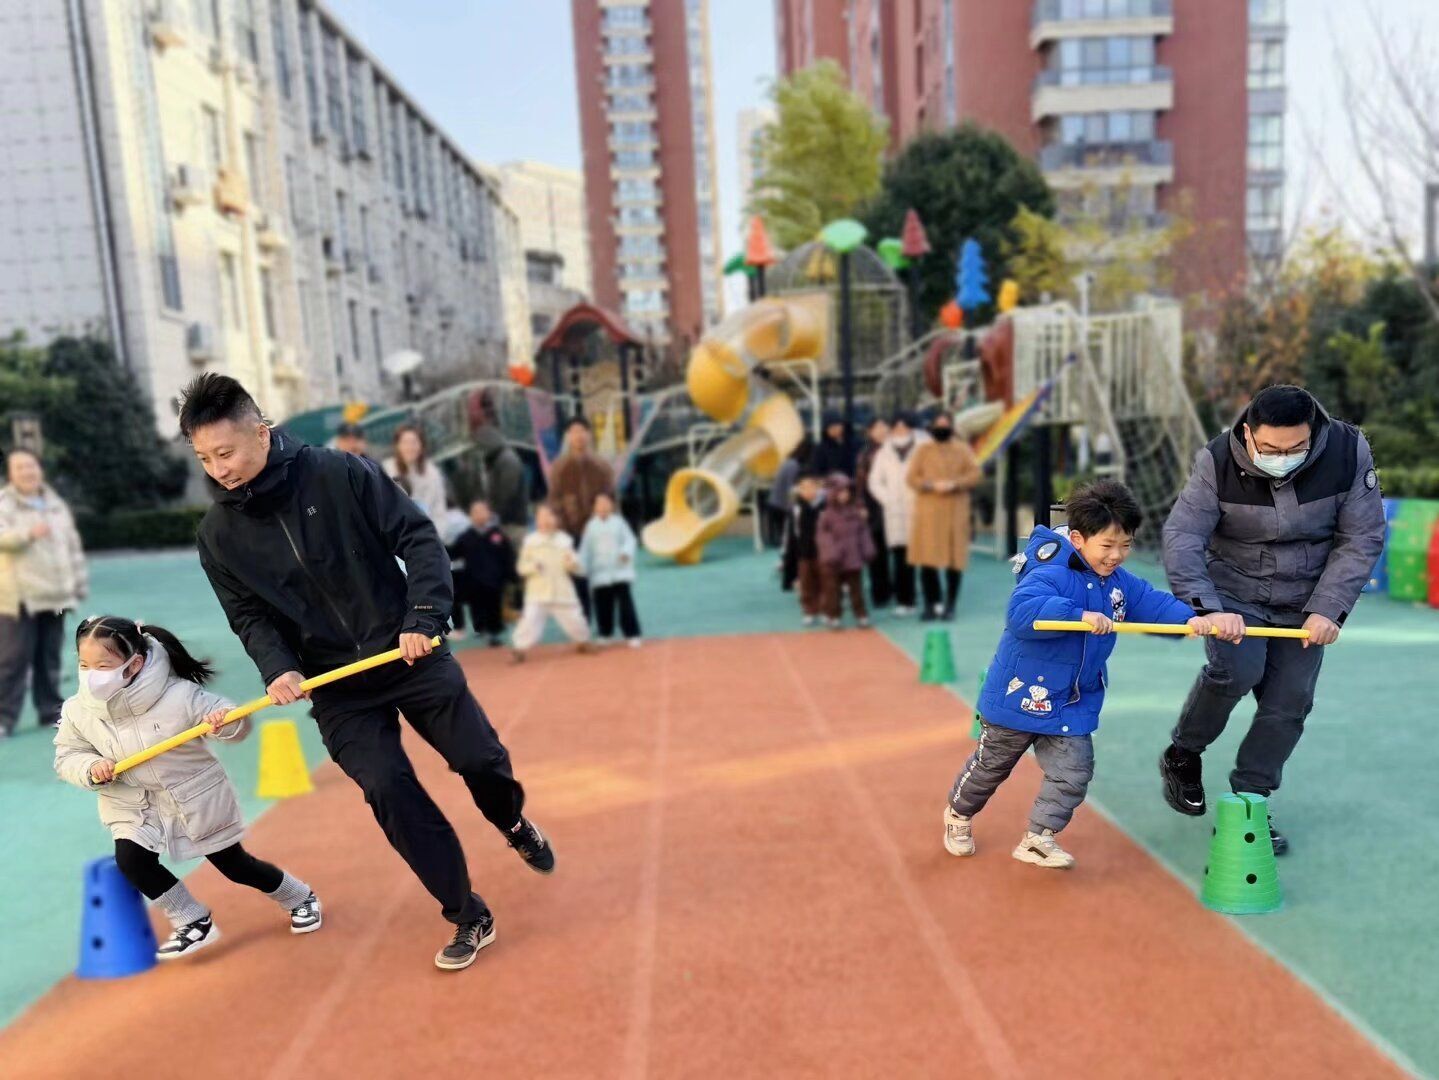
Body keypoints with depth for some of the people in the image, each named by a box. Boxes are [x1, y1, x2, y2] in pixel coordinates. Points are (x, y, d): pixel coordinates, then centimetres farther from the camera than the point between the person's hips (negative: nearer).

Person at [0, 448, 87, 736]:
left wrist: (80, 582, 20)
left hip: (55, 595, 5)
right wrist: (28, 533, -37)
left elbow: (73, 545, 21)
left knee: (50, 658, 11)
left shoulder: (56, 503, 17)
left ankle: (51, 712, 19)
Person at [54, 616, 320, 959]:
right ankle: (196, 922, 2)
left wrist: (224, 721, -43)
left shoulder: (179, 695, -26)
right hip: (132, 805, 4)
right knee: (130, 859, -21)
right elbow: (66, 756, -1)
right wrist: (91, 768, -23)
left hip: (197, 797, -3)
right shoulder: (78, 711, -14)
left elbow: (235, 722, -19)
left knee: (235, 865, 7)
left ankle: (301, 898, 33)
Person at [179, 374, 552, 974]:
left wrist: (423, 618, -20)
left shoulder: (341, 474, -11)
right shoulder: (217, 535, -2)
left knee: (482, 759, -2)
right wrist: (278, 668, -17)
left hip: (408, 653, -1)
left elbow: (419, 538, -10)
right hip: (335, 685, 2)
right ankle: (469, 918, 9)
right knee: (389, 792, -9)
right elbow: (248, 615, 2)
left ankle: (514, 825, 36)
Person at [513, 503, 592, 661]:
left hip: (563, 593, 1)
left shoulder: (564, 539, 1)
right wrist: (533, 567, -19)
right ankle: (520, 650, -1)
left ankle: (583, 643, 36)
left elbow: (579, 569, 3)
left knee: (575, 621, 11)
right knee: (529, 621, -12)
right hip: (537, 595, -1)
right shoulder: (530, 541, -1)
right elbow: (522, 567, 1)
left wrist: (572, 563, -19)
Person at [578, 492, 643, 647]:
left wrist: (626, 552, -24)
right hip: (600, 574, 2)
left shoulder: (619, 522, 3)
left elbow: (630, 539, -3)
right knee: (602, 606, 5)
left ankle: (632, 635, -1)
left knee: (625, 603, -7)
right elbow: (585, 550, 9)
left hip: (620, 571, -2)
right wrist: (583, 570, 5)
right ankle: (604, 634, 21)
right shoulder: (591, 526, 8)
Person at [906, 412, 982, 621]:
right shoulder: (923, 451, 9)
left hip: (955, 511, 0)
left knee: (955, 560, -2)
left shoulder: (963, 450, 10)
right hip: (927, 511, 0)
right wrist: (932, 485, -14)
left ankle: (950, 606, 7)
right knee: (926, 559, -4)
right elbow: (911, 478, 2)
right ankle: (931, 605, 5)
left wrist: (954, 484, -15)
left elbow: (975, 474, 1)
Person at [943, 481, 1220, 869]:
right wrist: (1080, 615, -45)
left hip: (1074, 702, 7)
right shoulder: (1049, 574, -26)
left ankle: (1038, 838, 18)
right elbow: (1021, 611, -41)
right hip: (1020, 695, -7)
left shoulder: (1120, 582, 2)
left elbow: (1154, 602, 2)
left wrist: (1189, 617, -16)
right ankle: (959, 813, 38)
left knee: (1073, 773, 3)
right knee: (991, 764, 13)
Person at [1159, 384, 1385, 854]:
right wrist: (1209, 608, -38)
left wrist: (1327, 609, -17)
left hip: (1305, 603, 3)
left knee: (1288, 704, 0)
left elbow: (1362, 538, -10)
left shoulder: (1349, 451, -17)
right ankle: (1182, 756, 1)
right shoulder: (1218, 461, -21)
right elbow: (1182, 537, -26)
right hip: (1236, 593, -2)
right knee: (1236, 670, -25)